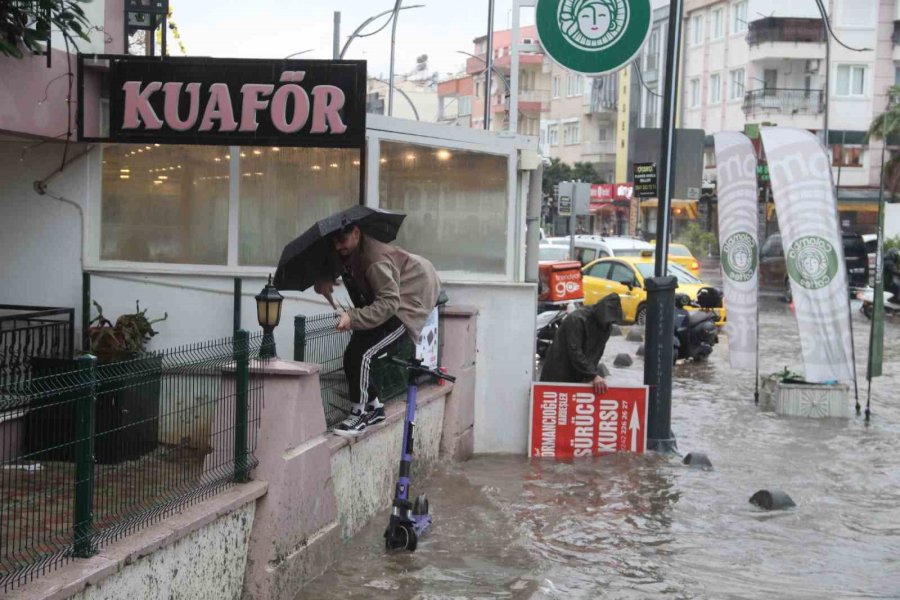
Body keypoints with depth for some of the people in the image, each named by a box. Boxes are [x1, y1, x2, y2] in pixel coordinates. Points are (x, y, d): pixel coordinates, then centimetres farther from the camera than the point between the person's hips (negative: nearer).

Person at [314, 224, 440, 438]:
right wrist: (322, 281, -9)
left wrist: (352, 318, -44)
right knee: (352, 355, 3)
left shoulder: (376, 258, -31)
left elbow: (389, 303, -35)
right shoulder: (347, 254, -4)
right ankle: (373, 407, 22)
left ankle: (359, 414, -10)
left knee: (361, 353, -23)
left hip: (405, 306, -9)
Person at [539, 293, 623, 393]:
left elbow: (596, 355, 4)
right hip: (559, 376, -7)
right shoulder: (577, 320, -23)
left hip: (579, 377, 7)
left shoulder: (606, 326, 1)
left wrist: (594, 375, -10)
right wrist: (593, 375, -29)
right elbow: (575, 353, -27)